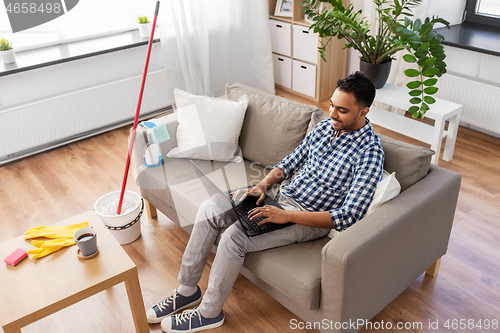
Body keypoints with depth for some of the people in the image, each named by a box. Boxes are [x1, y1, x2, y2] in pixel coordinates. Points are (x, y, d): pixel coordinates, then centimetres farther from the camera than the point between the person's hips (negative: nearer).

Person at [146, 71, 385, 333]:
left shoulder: (370, 153, -19)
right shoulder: (325, 126, 4)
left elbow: (348, 216, -25)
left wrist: (285, 216, -28)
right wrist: (262, 185, -6)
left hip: (312, 218, -7)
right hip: (282, 194, 8)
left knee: (234, 237, -24)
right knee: (209, 209, -7)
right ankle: (187, 289, 7)